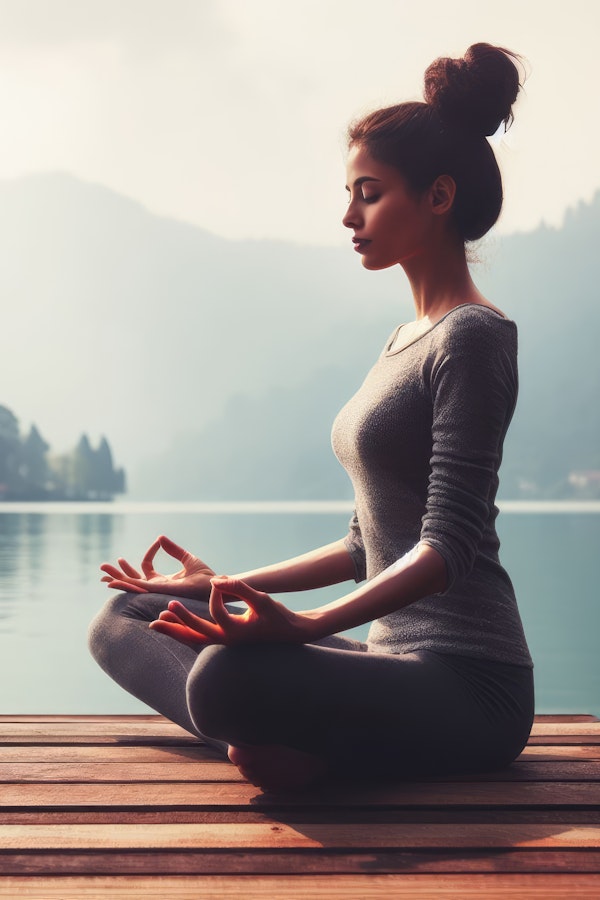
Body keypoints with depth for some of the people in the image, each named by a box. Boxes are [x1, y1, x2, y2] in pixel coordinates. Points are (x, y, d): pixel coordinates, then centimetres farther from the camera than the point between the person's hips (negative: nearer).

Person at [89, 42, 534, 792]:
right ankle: (275, 739, -15)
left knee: (229, 676, -37)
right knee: (124, 618, 4)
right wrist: (225, 586, 20)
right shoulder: (403, 341, 19)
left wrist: (307, 625, -32)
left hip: (469, 682, -9)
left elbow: (450, 545, -19)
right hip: (396, 660, 10)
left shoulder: (474, 336, -9)